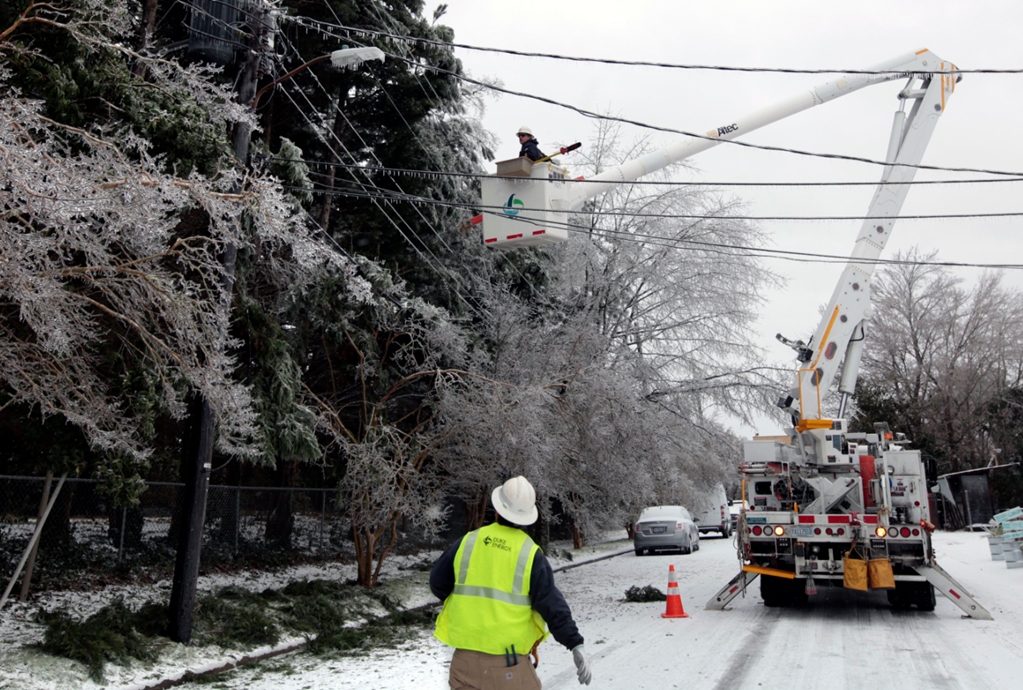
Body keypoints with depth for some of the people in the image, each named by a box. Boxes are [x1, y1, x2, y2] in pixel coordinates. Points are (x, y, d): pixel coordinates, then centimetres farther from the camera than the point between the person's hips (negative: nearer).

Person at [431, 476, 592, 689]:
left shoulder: (468, 542, 0)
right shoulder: (531, 554, -9)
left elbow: (438, 584, 11)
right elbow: (551, 604, -12)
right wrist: (575, 643, -8)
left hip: (465, 655, 3)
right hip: (509, 661, -3)